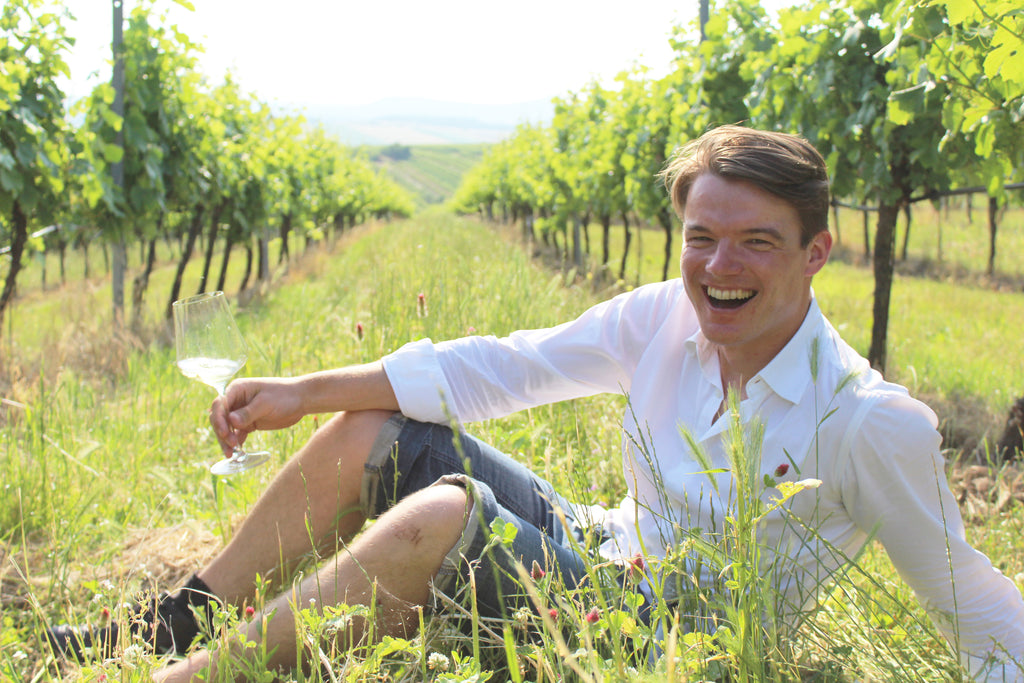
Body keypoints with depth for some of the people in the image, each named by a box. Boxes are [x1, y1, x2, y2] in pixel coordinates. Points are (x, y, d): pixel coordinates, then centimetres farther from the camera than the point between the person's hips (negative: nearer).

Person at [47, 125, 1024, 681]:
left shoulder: (873, 425, -20)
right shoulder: (665, 317, -5)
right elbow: (505, 367, -2)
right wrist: (305, 391, -3)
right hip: (594, 552, 7)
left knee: (441, 514, -31)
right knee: (365, 436, 0)